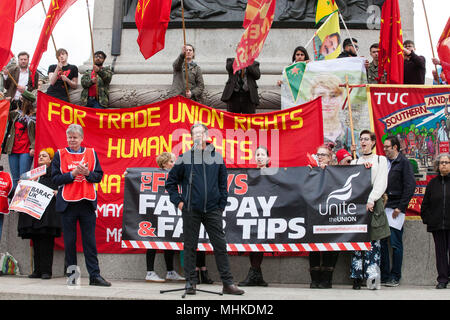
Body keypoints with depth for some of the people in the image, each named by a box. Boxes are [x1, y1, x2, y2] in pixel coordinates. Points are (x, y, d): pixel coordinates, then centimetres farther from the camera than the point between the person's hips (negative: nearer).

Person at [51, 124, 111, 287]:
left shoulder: (91, 153, 9)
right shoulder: (60, 155, 6)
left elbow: (99, 176, 5)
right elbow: (55, 178, -1)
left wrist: (87, 173, -13)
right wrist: (73, 174, -13)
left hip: (87, 203, 1)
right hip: (68, 203, -1)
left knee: (90, 241, 1)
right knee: (69, 241, 4)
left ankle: (94, 276, 2)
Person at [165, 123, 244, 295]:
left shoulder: (217, 157, 9)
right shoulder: (185, 158, 4)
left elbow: (223, 184, 13)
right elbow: (171, 182, 10)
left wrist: (221, 205, 7)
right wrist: (178, 201, 1)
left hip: (213, 210, 1)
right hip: (191, 210, -1)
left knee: (220, 245, 0)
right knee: (190, 246, 4)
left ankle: (228, 283, 4)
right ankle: (191, 282, 13)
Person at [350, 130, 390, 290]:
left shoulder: (381, 160, 11)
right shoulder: (354, 162, 19)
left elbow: (381, 184, 0)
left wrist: (371, 201, -11)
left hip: (374, 204, -2)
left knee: (373, 241, -7)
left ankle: (372, 277, -7)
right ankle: (357, 278, -1)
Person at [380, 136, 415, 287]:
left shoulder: (404, 163, -4)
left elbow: (410, 187, -8)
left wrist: (400, 207, -11)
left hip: (396, 208, -6)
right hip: (383, 207, 6)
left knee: (395, 243, -2)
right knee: (381, 242, 4)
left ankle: (395, 277, 6)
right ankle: (384, 275, 12)